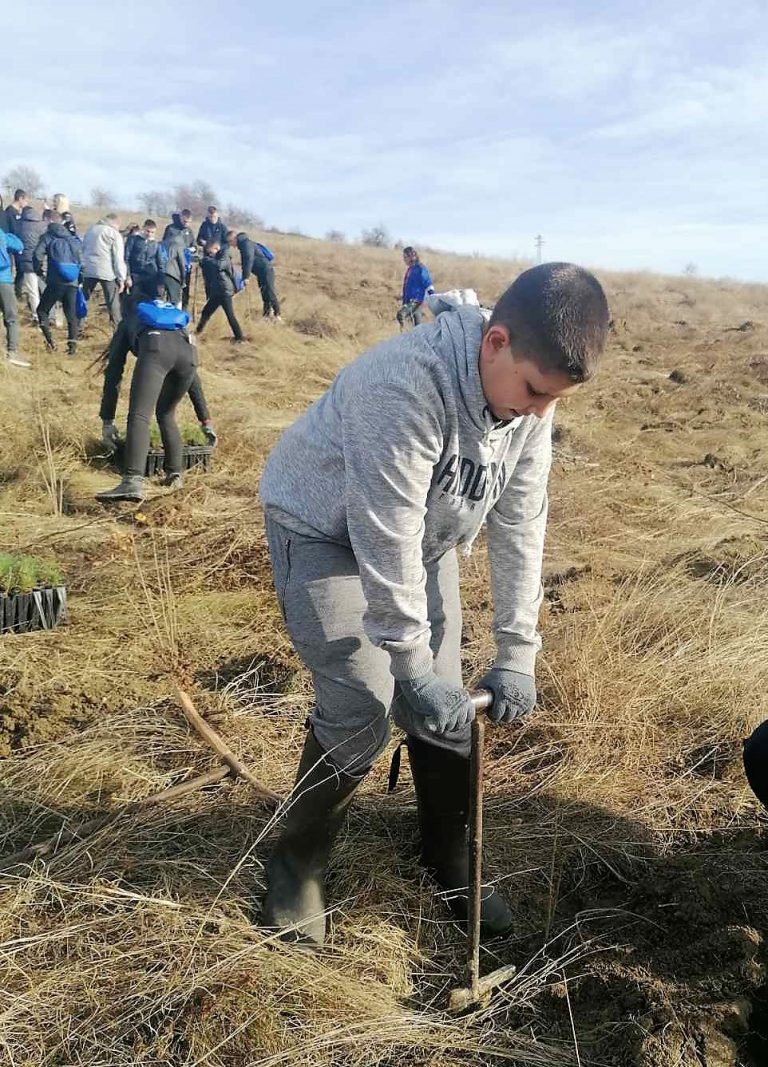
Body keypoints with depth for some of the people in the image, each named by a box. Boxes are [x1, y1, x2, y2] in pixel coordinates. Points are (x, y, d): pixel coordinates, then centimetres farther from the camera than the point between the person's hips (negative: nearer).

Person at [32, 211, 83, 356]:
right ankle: (72, 346, 4)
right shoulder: (73, 239, 12)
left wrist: (38, 270, 5)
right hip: (72, 283, 3)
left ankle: (50, 340, 0)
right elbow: (81, 261, 10)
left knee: (42, 310, 13)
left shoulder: (48, 237, 0)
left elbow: (37, 255, -11)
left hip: (55, 282, -3)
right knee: (71, 315, 11)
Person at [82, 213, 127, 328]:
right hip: (107, 273, -5)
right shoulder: (115, 234, -3)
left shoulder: (90, 230, 16)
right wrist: (121, 279, -6)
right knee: (113, 304, -1)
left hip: (88, 271, 5)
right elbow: (118, 259, -7)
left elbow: (83, 250, 19)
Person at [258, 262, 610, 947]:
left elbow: (520, 523, -11)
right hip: (326, 530, -6)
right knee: (360, 711, -13)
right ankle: (297, 864, 13)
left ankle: (451, 858, 28)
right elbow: (386, 544, -34)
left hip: (424, 537, 6)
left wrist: (516, 654, -12)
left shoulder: (532, 394, -15)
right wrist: (415, 669, -26)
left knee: (444, 706, 5)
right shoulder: (406, 386, -38)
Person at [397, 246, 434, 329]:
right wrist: (404, 303, 25)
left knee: (400, 315, -33)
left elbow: (428, 285, -13)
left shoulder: (420, 269, -11)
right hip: (409, 302, 9)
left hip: (417, 301, -9)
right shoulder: (409, 269, 15)